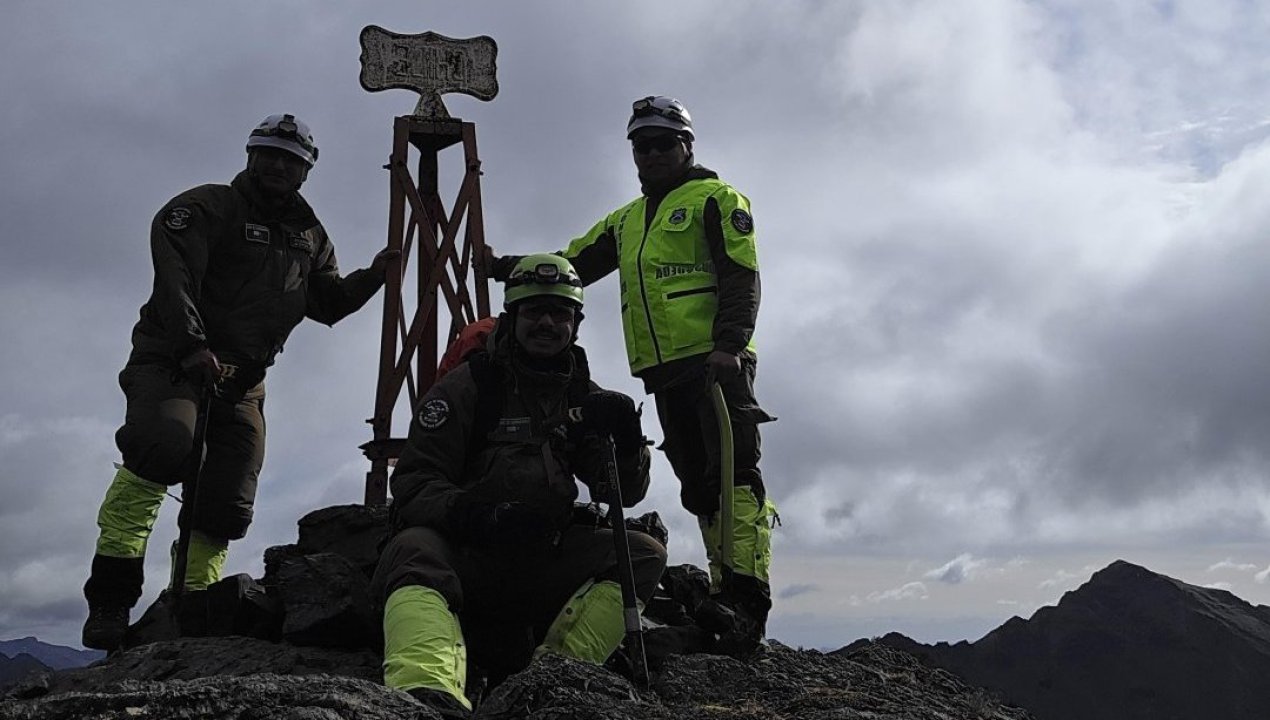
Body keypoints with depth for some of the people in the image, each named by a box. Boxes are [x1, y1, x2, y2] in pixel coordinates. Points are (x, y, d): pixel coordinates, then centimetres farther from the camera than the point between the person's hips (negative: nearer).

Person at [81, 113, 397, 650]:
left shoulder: (308, 235, 19)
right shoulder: (205, 209, -2)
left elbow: (328, 303, 23)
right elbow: (175, 278, -15)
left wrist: (372, 276, 5)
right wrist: (193, 348, -27)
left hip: (242, 381, 6)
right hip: (172, 359, -6)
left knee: (228, 505, 0)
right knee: (164, 449, -32)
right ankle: (109, 598, -28)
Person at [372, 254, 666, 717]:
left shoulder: (583, 396, 13)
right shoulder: (466, 386, 0)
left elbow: (624, 493, 6)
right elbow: (413, 481, -7)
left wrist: (625, 444, -16)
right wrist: (468, 514, -28)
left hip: (547, 561, 4)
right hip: (463, 553, -4)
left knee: (644, 554, -16)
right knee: (414, 550, -34)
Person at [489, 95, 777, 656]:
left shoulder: (715, 199, 5)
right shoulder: (625, 222, 26)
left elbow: (741, 278, -6)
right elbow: (569, 266, 22)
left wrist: (728, 345, -19)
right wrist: (508, 267, 9)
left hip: (714, 362, -7)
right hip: (665, 374, 7)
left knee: (733, 474, -15)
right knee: (698, 487, 5)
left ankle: (747, 596, -20)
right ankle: (725, 591, 8)